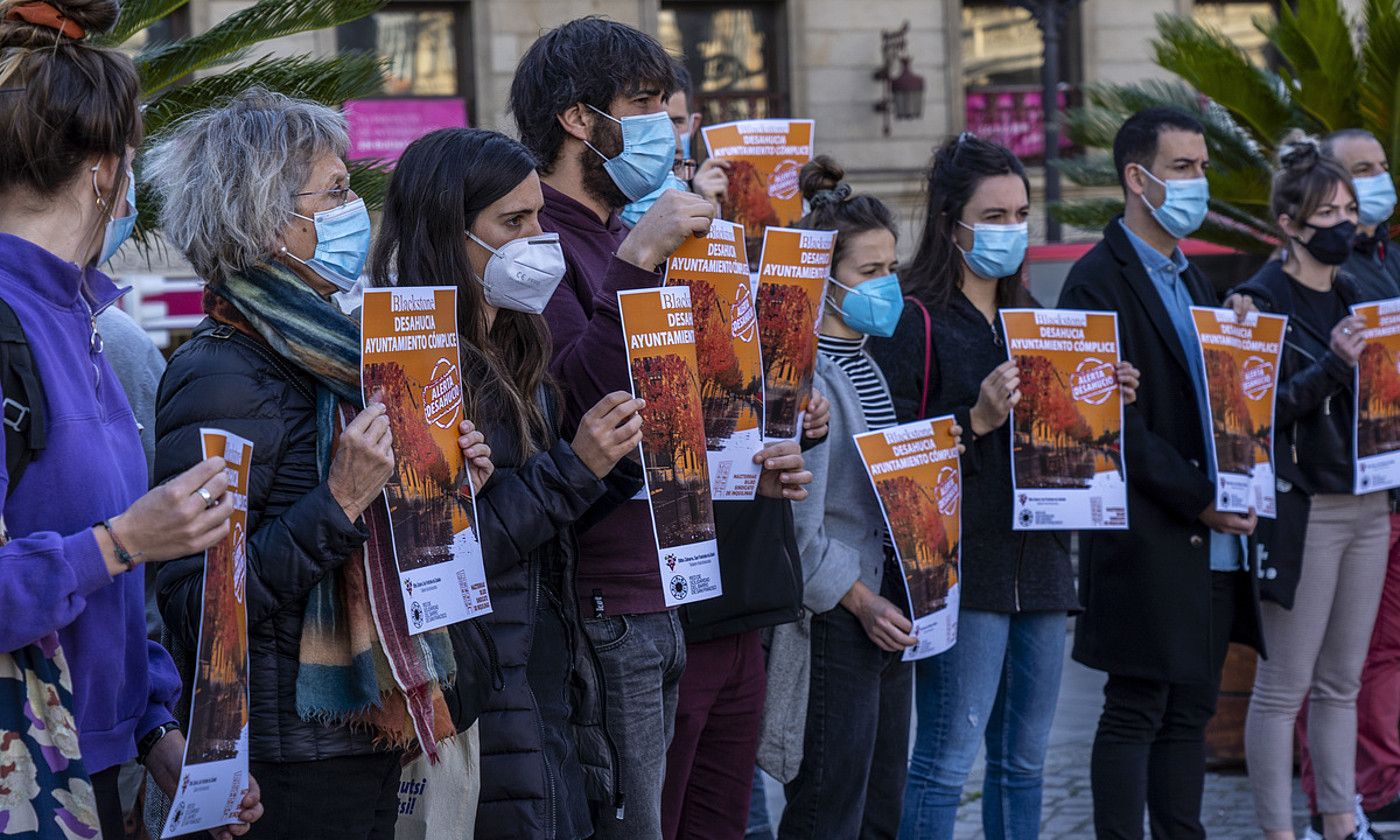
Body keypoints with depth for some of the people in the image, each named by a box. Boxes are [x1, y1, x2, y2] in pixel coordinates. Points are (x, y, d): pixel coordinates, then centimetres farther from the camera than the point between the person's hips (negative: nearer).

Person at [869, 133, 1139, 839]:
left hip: (1038, 562, 8)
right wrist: (978, 419, -25)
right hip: (962, 567, -8)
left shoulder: (1027, 315, 17)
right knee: (946, 761, -8)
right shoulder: (915, 319, -7)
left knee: (1024, 760, 12)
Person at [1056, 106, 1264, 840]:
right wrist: (1196, 499, -16)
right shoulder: (1099, 281, -9)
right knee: (1136, 713, -3)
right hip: (1147, 542, -8)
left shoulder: (1190, 279, 18)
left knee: (1191, 710, 11)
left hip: (1212, 540, 8)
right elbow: (1113, 422, -15)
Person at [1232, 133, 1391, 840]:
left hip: (1367, 506, 7)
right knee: (1283, 686, -2)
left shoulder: (1360, 299, 14)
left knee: (1341, 682, 12)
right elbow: (1262, 409, -14)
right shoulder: (1261, 302, -7)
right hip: (1302, 508, -7)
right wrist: (1334, 364, -24)